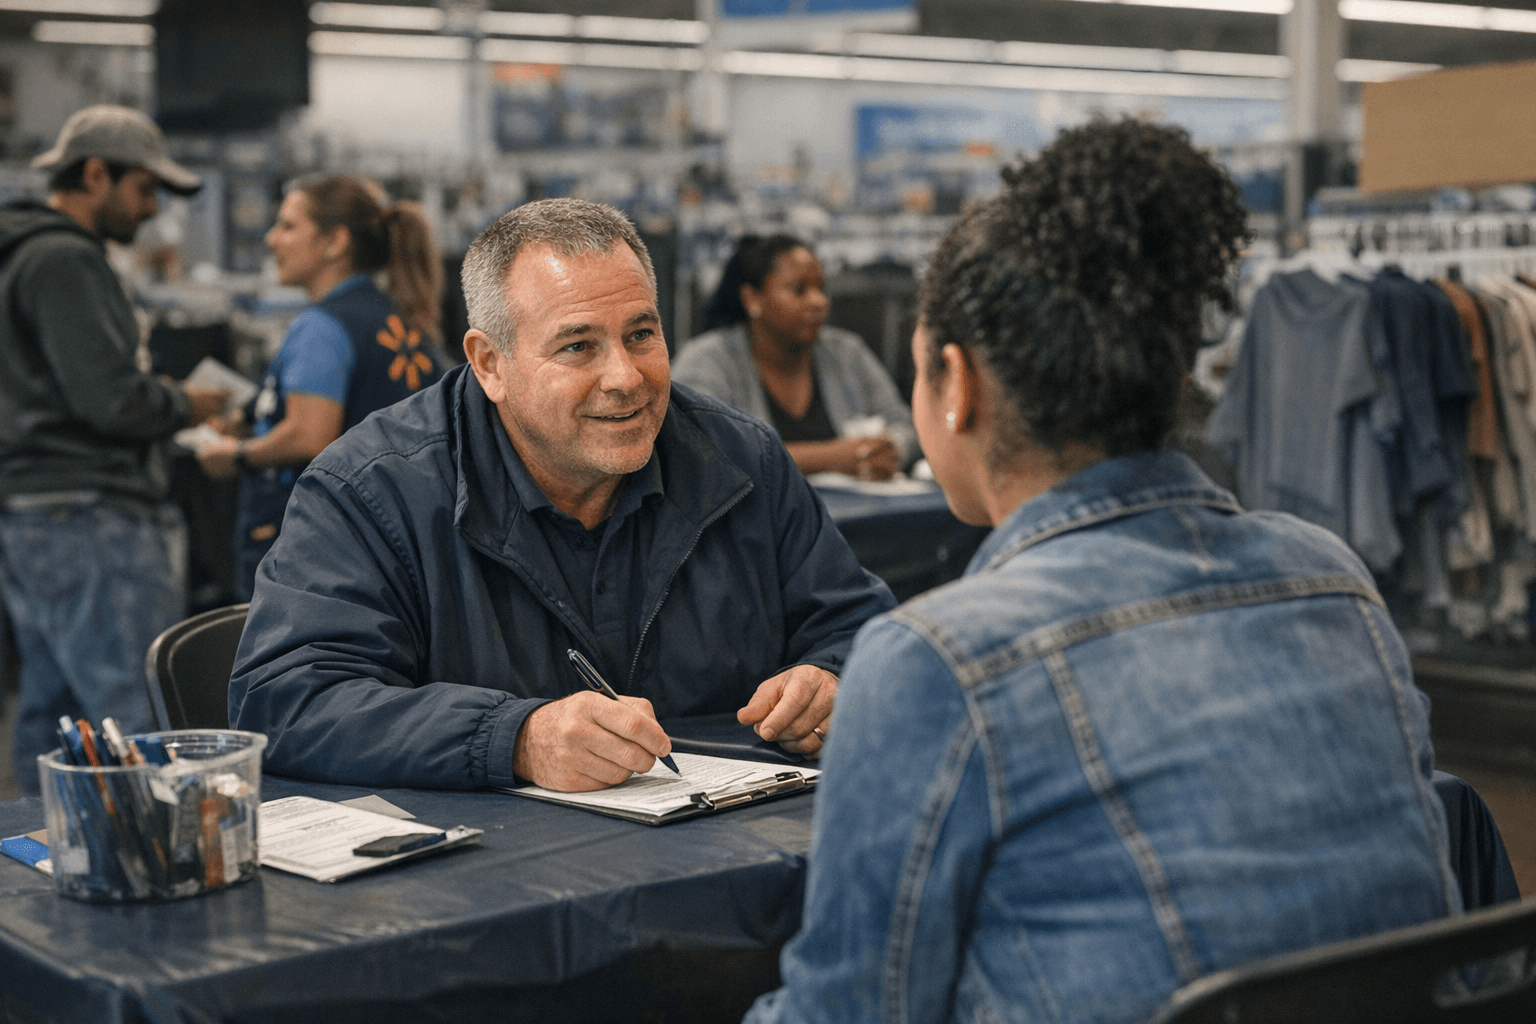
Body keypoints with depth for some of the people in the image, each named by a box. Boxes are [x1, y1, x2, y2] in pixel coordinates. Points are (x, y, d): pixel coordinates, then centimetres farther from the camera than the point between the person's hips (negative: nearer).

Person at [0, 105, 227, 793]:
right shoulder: (65, 259, -12)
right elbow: (110, 397, -20)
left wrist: (160, 403, 13)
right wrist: (185, 406, -2)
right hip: (86, 514, -11)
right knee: (138, 717, -12)